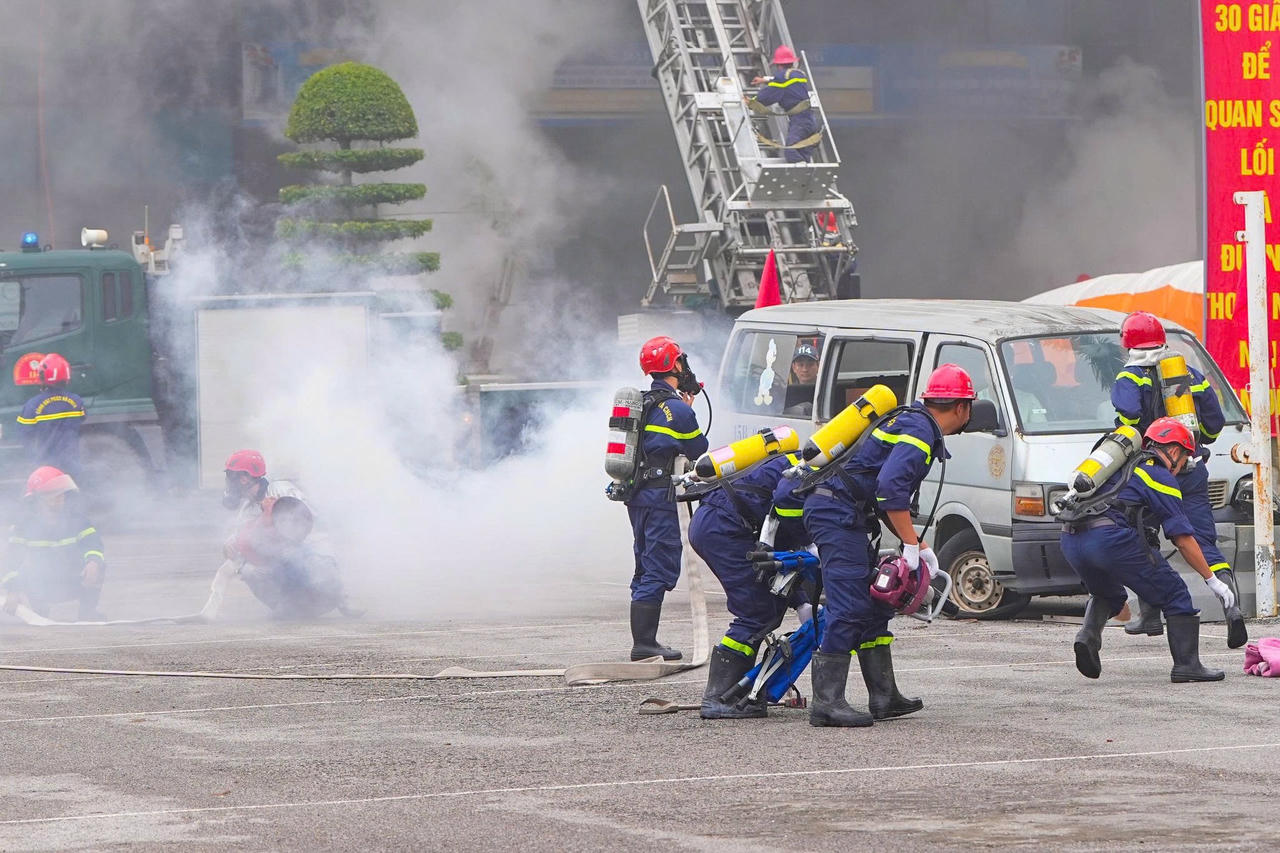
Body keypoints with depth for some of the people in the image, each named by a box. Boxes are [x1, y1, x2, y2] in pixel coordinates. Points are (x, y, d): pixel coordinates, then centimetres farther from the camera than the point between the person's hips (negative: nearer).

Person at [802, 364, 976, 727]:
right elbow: (891, 487, -25)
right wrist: (912, 545, -20)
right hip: (838, 515, -11)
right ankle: (826, 703, -17)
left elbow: (886, 498, 25)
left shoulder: (911, 422, 22)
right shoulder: (920, 430, -11)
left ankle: (884, 697, 17)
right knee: (849, 608, -14)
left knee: (875, 606, 13)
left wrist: (919, 546, 19)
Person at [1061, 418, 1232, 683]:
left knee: (1106, 594, 33)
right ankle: (1187, 665, 3)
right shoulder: (1161, 477, 7)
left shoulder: (1124, 465, 29)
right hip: (1110, 537, -7)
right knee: (1175, 596, 7)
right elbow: (1183, 539, 4)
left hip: (1070, 541, 7)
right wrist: (1213, 581, 10)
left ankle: (1089, 635, 5)